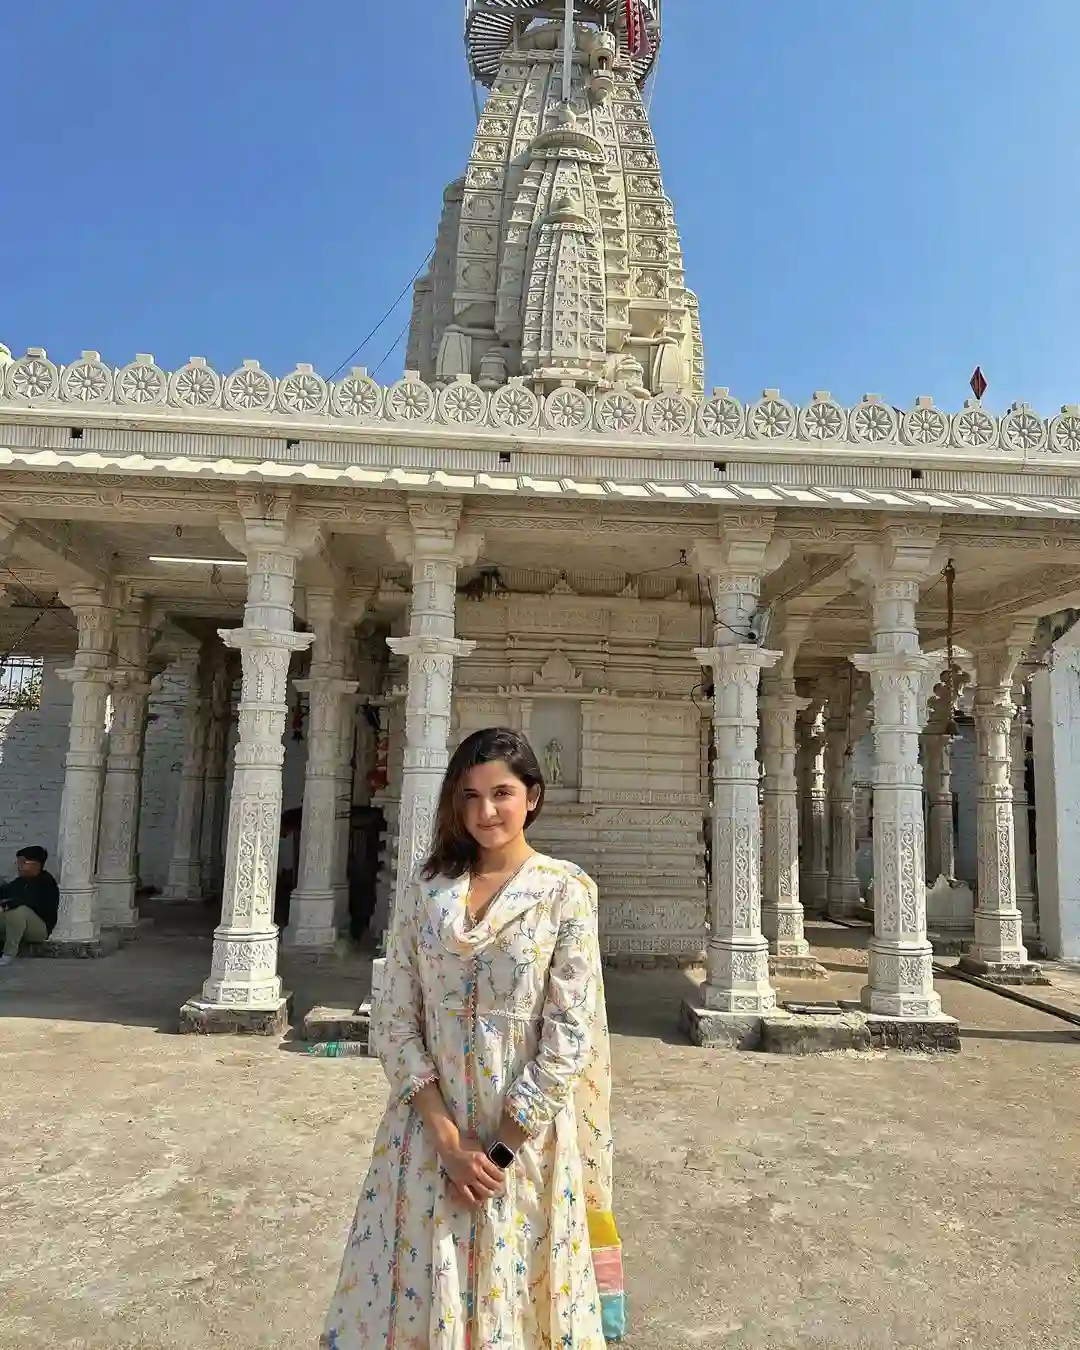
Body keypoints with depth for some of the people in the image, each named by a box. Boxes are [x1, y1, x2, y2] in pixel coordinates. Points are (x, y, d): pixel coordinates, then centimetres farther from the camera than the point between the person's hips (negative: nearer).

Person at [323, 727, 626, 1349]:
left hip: (526, 1137, -2)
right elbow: (396, 1019, -2)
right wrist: (448, 1139, -10)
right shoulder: (425, 891, 0)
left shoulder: (567, 891, -8)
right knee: (416, 1298, 13)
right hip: (431, 1131, 3)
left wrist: (501, 1150, -11)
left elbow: (569, 1034, -11)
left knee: (513, 1300, 13)